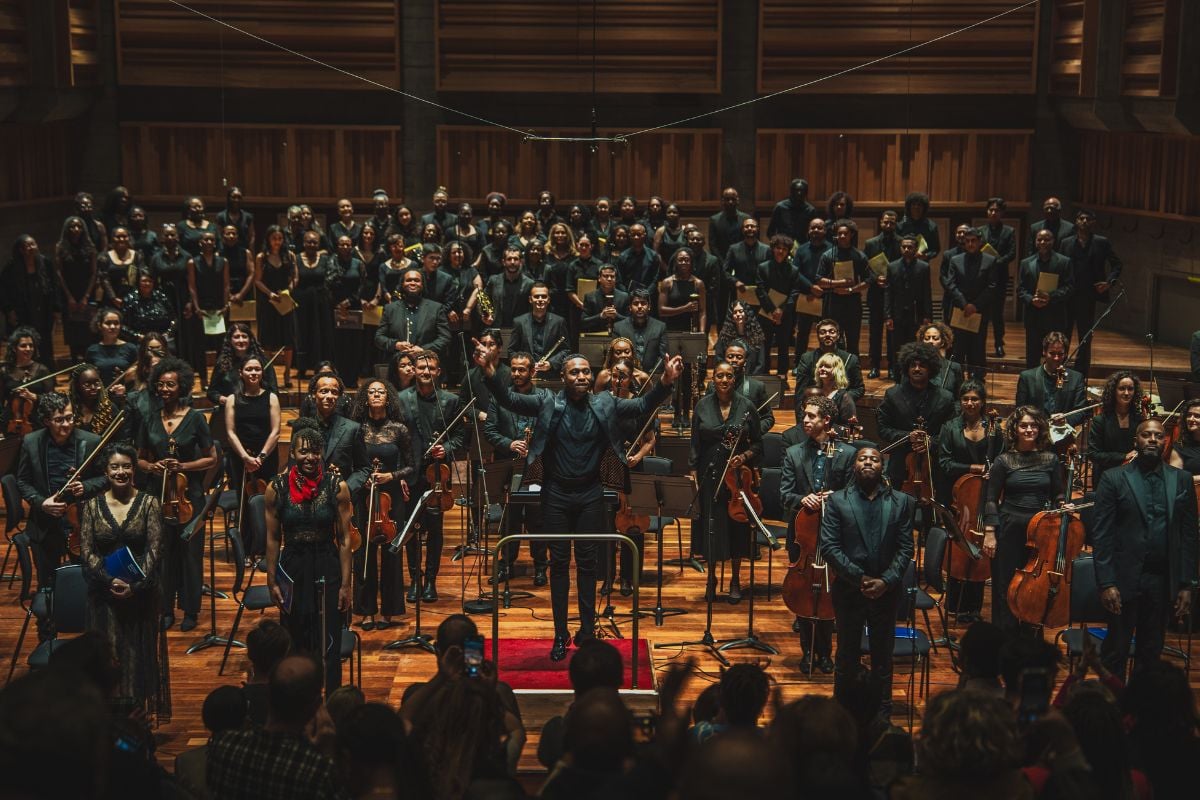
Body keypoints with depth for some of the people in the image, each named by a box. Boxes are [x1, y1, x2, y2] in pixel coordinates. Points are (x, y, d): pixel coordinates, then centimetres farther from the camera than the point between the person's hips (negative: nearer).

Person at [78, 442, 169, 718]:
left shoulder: (149, 503, -2)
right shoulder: (92, 506, 2)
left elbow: (154, 549, -7)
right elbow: (87, 552, -2)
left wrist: (135, 585, -17)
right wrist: (110, 581, -16)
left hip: (141, 590, -1)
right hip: (104, 592, 1)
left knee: (140, 652, 3)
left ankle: (139, 711, 12)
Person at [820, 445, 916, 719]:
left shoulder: (900, 502, 5)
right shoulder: (837, 501, 0)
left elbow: (905, 549, 1)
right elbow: (829, 547, -7)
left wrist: (886, 581, -12)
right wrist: (859, 578, -14)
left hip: (886, 591, 1)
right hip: (848, 591, -1)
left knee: (883, 659, 10)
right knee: (846, 658, 9)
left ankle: (882, 715, 20)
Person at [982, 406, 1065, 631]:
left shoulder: (1050, 460, 5)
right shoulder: (1003, 461, 0)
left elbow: (1058, 497, 13)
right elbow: (992, 500, 1)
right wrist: (989, 533, -6)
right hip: (1010, 529, -1)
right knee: (1006, 587, 2)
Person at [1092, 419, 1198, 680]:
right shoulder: (1114, 479, -1)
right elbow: (1101, 534, -4)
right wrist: (1107, 583, -10)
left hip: (1163, 581, 2)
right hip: (1125, 579, -2)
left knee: (1151, 652, 10)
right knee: (1115, 652, 3)